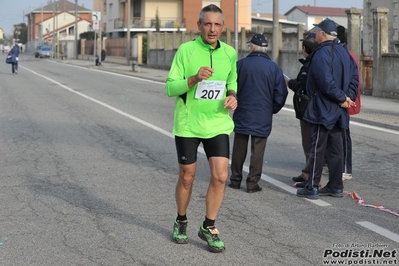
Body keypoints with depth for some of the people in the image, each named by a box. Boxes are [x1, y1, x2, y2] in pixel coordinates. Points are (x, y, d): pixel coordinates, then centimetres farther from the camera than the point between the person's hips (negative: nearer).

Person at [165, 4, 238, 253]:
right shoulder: (186, 50, -10)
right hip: (187, 123, -2)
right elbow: (170, 88, -11)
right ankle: (181, 222, 32)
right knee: (187, 177, 10)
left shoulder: (230, 53, 2)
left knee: (220, 177, -6)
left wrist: (233, 96, -3)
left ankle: (209, 227, 13)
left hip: (217, 123, 3)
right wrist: (194, 78, -28)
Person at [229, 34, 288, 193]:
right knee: (257, 151, 4)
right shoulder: (274, 68, -4)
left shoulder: (240, 64, -6)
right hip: (263, 117, 0)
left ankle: (235, 180, 18)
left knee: (239, 149, 11)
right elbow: (281, 93, -2)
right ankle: (252, 183, 5)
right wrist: (272, 109, 13)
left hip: (242, 114, 0)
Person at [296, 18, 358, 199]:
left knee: (317, 148, -3)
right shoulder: (344, 52, 9)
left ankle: (312, 187, 1)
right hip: (338, 110, 8)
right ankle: (335, 187, 16)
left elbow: (326, 82, -24)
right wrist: (349, 97, -2)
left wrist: (342, 98, -15)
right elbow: (354, 76, 7)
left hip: (322, 109, -8)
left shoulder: (321, 54, -17)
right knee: (335, 148, 12)